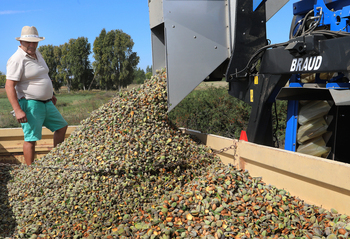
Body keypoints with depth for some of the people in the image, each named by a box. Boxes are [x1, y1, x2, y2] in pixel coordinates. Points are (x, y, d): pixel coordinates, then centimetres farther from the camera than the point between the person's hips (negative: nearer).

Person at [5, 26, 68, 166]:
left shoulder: (36, 53, 11)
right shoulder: (17, 60, -17)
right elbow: (9, 86, -22)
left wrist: (50, 95, 26)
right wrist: (17, 110, -28)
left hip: (46, 103, 9)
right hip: (30, 104, -9)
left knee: (61, 126, 18)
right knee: (31, 138, -6)